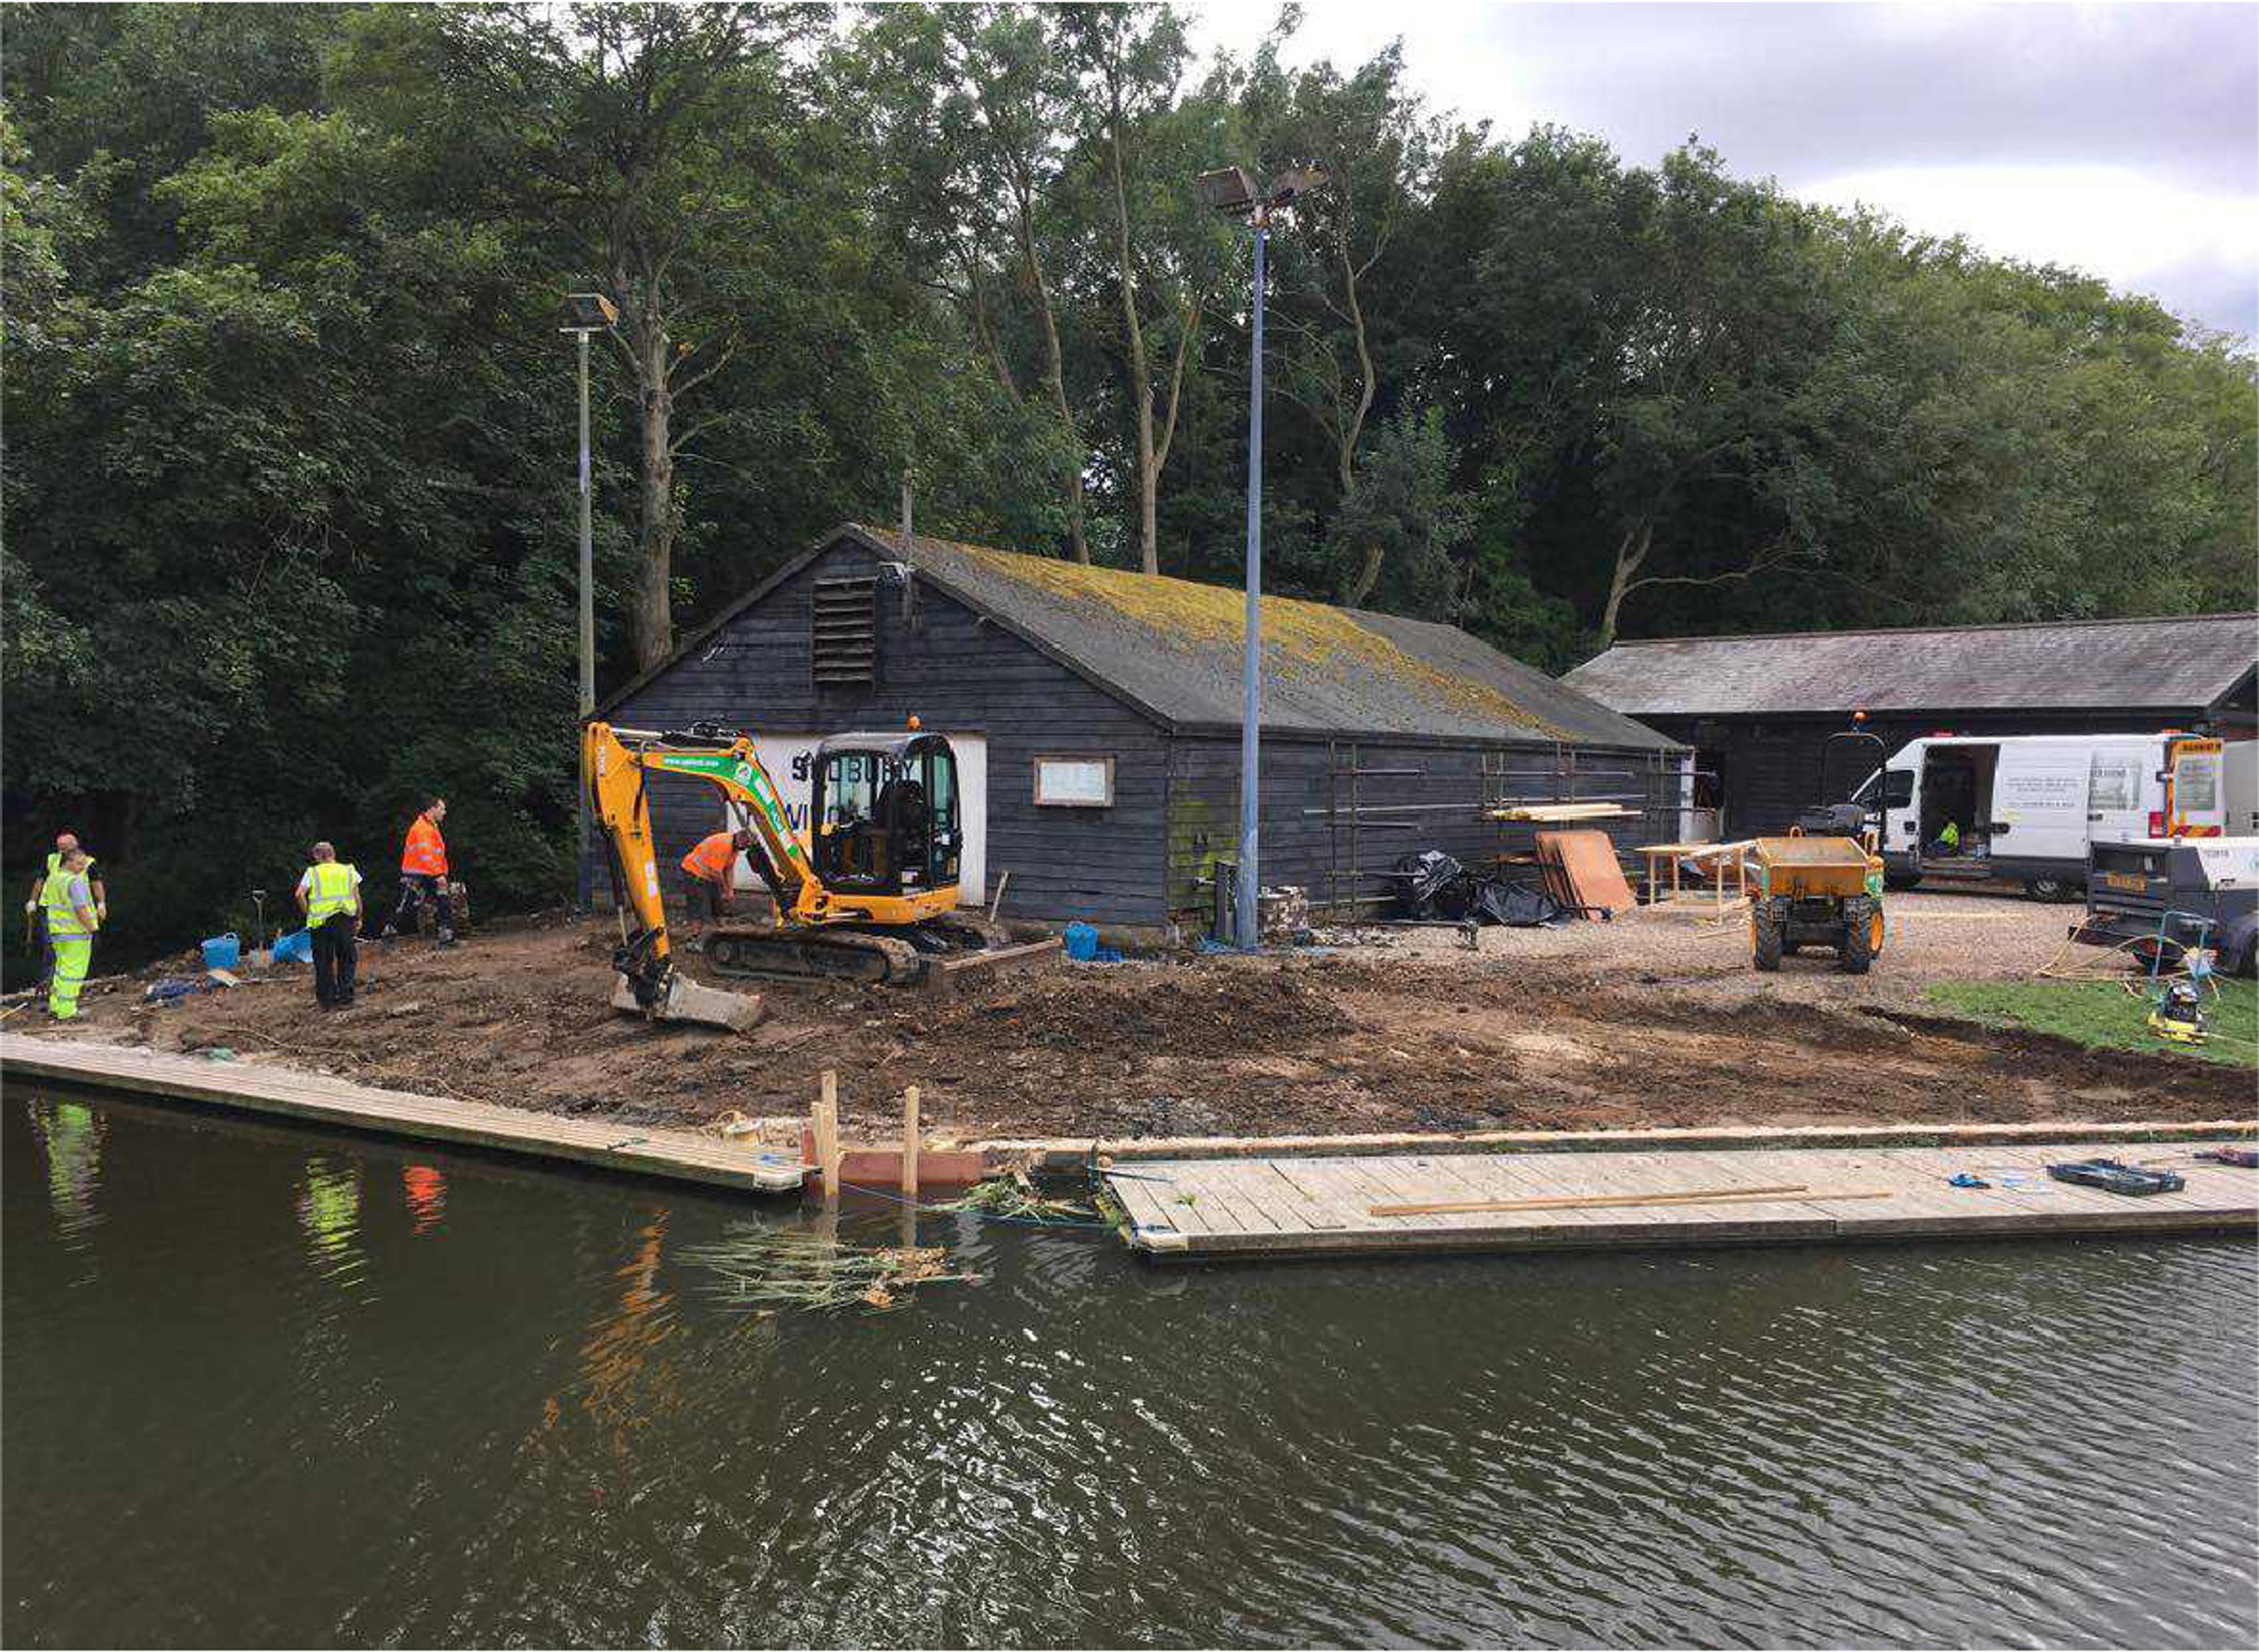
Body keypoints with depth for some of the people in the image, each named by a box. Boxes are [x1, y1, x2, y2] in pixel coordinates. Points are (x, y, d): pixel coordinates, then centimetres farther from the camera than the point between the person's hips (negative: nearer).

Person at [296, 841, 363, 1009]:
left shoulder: (312, 872, 9)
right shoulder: (348, 871, 12)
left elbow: (300, 895, -5)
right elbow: (356, 896, 5)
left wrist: (308, 913, 6)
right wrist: (359, 918, 12)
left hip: (320, 919, 0)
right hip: (344, 919, 0)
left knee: (323, 961, 8)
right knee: (346, 960, 8)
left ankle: (325, 1000, 10)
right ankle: (345, 998, 3)